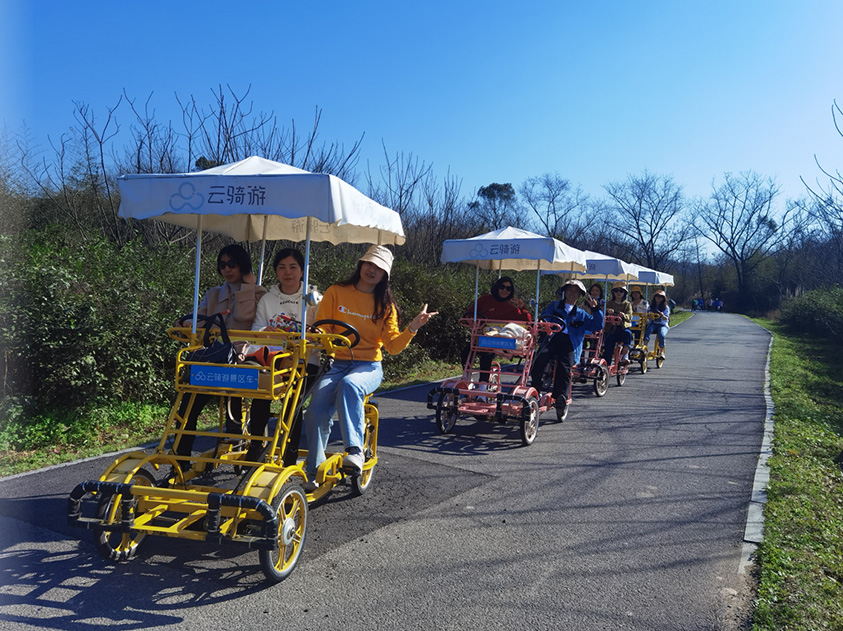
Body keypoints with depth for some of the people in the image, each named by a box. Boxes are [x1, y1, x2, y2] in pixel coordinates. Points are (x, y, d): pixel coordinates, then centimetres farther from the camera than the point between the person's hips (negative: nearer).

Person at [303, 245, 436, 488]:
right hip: (336, 363, 1)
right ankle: (313, 472, -7)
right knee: (316, 411, -25)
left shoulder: (385, 304, 10)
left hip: (368, 367, -1)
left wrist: (412, 328, -14)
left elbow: (393, 346, 2)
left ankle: (355, 450, -39)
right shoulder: (336, 292, 9)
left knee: (349, 384, -38)